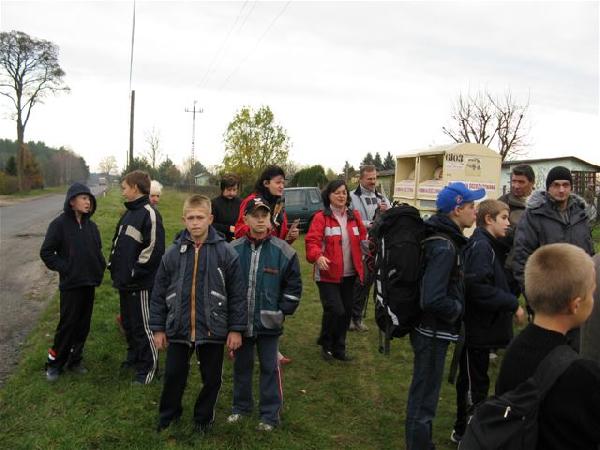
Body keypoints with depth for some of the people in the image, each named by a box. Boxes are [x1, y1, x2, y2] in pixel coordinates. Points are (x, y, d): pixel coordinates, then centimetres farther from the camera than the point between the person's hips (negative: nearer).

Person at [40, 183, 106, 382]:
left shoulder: (91, 225, 5)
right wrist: (64, 268, -11)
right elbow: (46, 252, -7)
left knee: (83, 324, 10)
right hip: (71, 284, -5)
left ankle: (75, 359, 25)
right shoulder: (59, 224, -10)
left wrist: (100, 268, 5)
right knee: (67, 324, 0)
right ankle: (55, 362, 16)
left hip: (89, 283, 5)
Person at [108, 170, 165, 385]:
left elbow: (154, 249, -23)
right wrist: (114, 265, 12)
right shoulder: (128, 213, 13)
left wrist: (135, 272, -18)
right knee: (127, 322, 20)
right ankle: (134, 357, 37)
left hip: (140, 283, -9)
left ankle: (148, 366, 15)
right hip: (125, 280, 9)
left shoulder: (149, 214, -16)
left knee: (142, 326, 1)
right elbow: (117, 242, 22)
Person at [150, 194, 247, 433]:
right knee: (173, 376, 14)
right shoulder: (173, 253, -2)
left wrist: (236, 329, -6)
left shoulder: (225, 252, -8)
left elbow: (237, 294, -5)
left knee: (212, 379, 12)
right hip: (178, 329, 2)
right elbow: (159, 293, 4)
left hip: (213, 330, -1)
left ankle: (203, 418, 36)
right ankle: (168, 417, 38)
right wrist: (157, 328, 4)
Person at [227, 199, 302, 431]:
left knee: (269, 367, 8)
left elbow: (293, 285, -2)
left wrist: (282, 312, -6)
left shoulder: (283, 251, -8)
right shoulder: (233, 250, -3)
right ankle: (241, 406, 36)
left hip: (268, 322, -2)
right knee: (241, 365, 17)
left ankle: (270, 414, 22)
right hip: (239, 320, 2)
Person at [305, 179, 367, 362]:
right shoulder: (321, 217, -8)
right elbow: (312, 240, -18)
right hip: (328, 274, -5)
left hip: (349, 275, 5)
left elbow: (363, 238, 15)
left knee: (346, 311, 9)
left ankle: (338, 348, 27)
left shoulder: (354, 216, 9)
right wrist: (318, 256, -35)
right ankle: (326, 345, 15)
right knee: (335, 310, -12)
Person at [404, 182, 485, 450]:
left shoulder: (445, 238, 5)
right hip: (433, 331, -10)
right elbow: (433, 300, -31)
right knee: (425, 397, 4)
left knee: (423, 391, 23)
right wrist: (458, 308, -15)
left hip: (431, 329, 10)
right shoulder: (444, 247, -24)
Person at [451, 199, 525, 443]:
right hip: (476, 329, -10)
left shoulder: (490, 246, 12)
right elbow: (478, 288, -28)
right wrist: (512, 304, -22)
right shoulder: (480, 246, -18)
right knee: (475, 385, 2)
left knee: (473, 382, 19)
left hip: (482, 327, 10)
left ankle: (463, 430, 33)